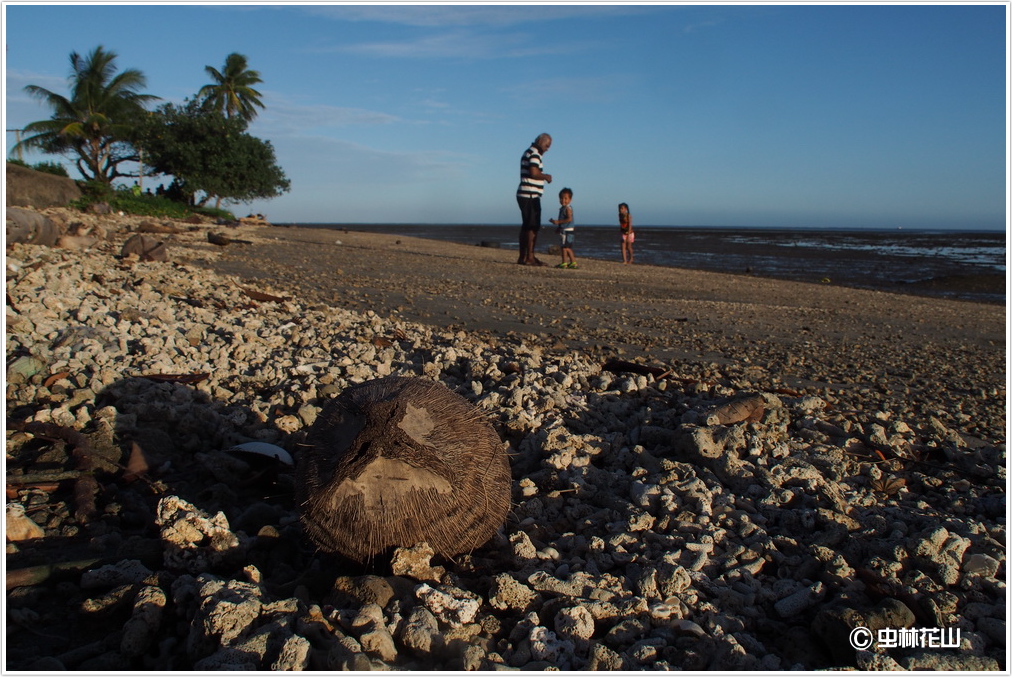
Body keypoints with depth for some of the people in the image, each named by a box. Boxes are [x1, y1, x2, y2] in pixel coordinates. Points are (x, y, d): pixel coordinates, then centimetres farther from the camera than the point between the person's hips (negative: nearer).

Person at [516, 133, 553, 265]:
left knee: (526, 227, 13)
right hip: (530, 196, -10)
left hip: (524, 195, 10)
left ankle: (522, 257, 17)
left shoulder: (527, 153, 21)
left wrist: (544, 177, 13)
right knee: (532, 227, -9)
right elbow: (534, 173, -24)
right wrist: (546, 176, -9)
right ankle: (529, 257, -8)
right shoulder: (534, 154, -11)